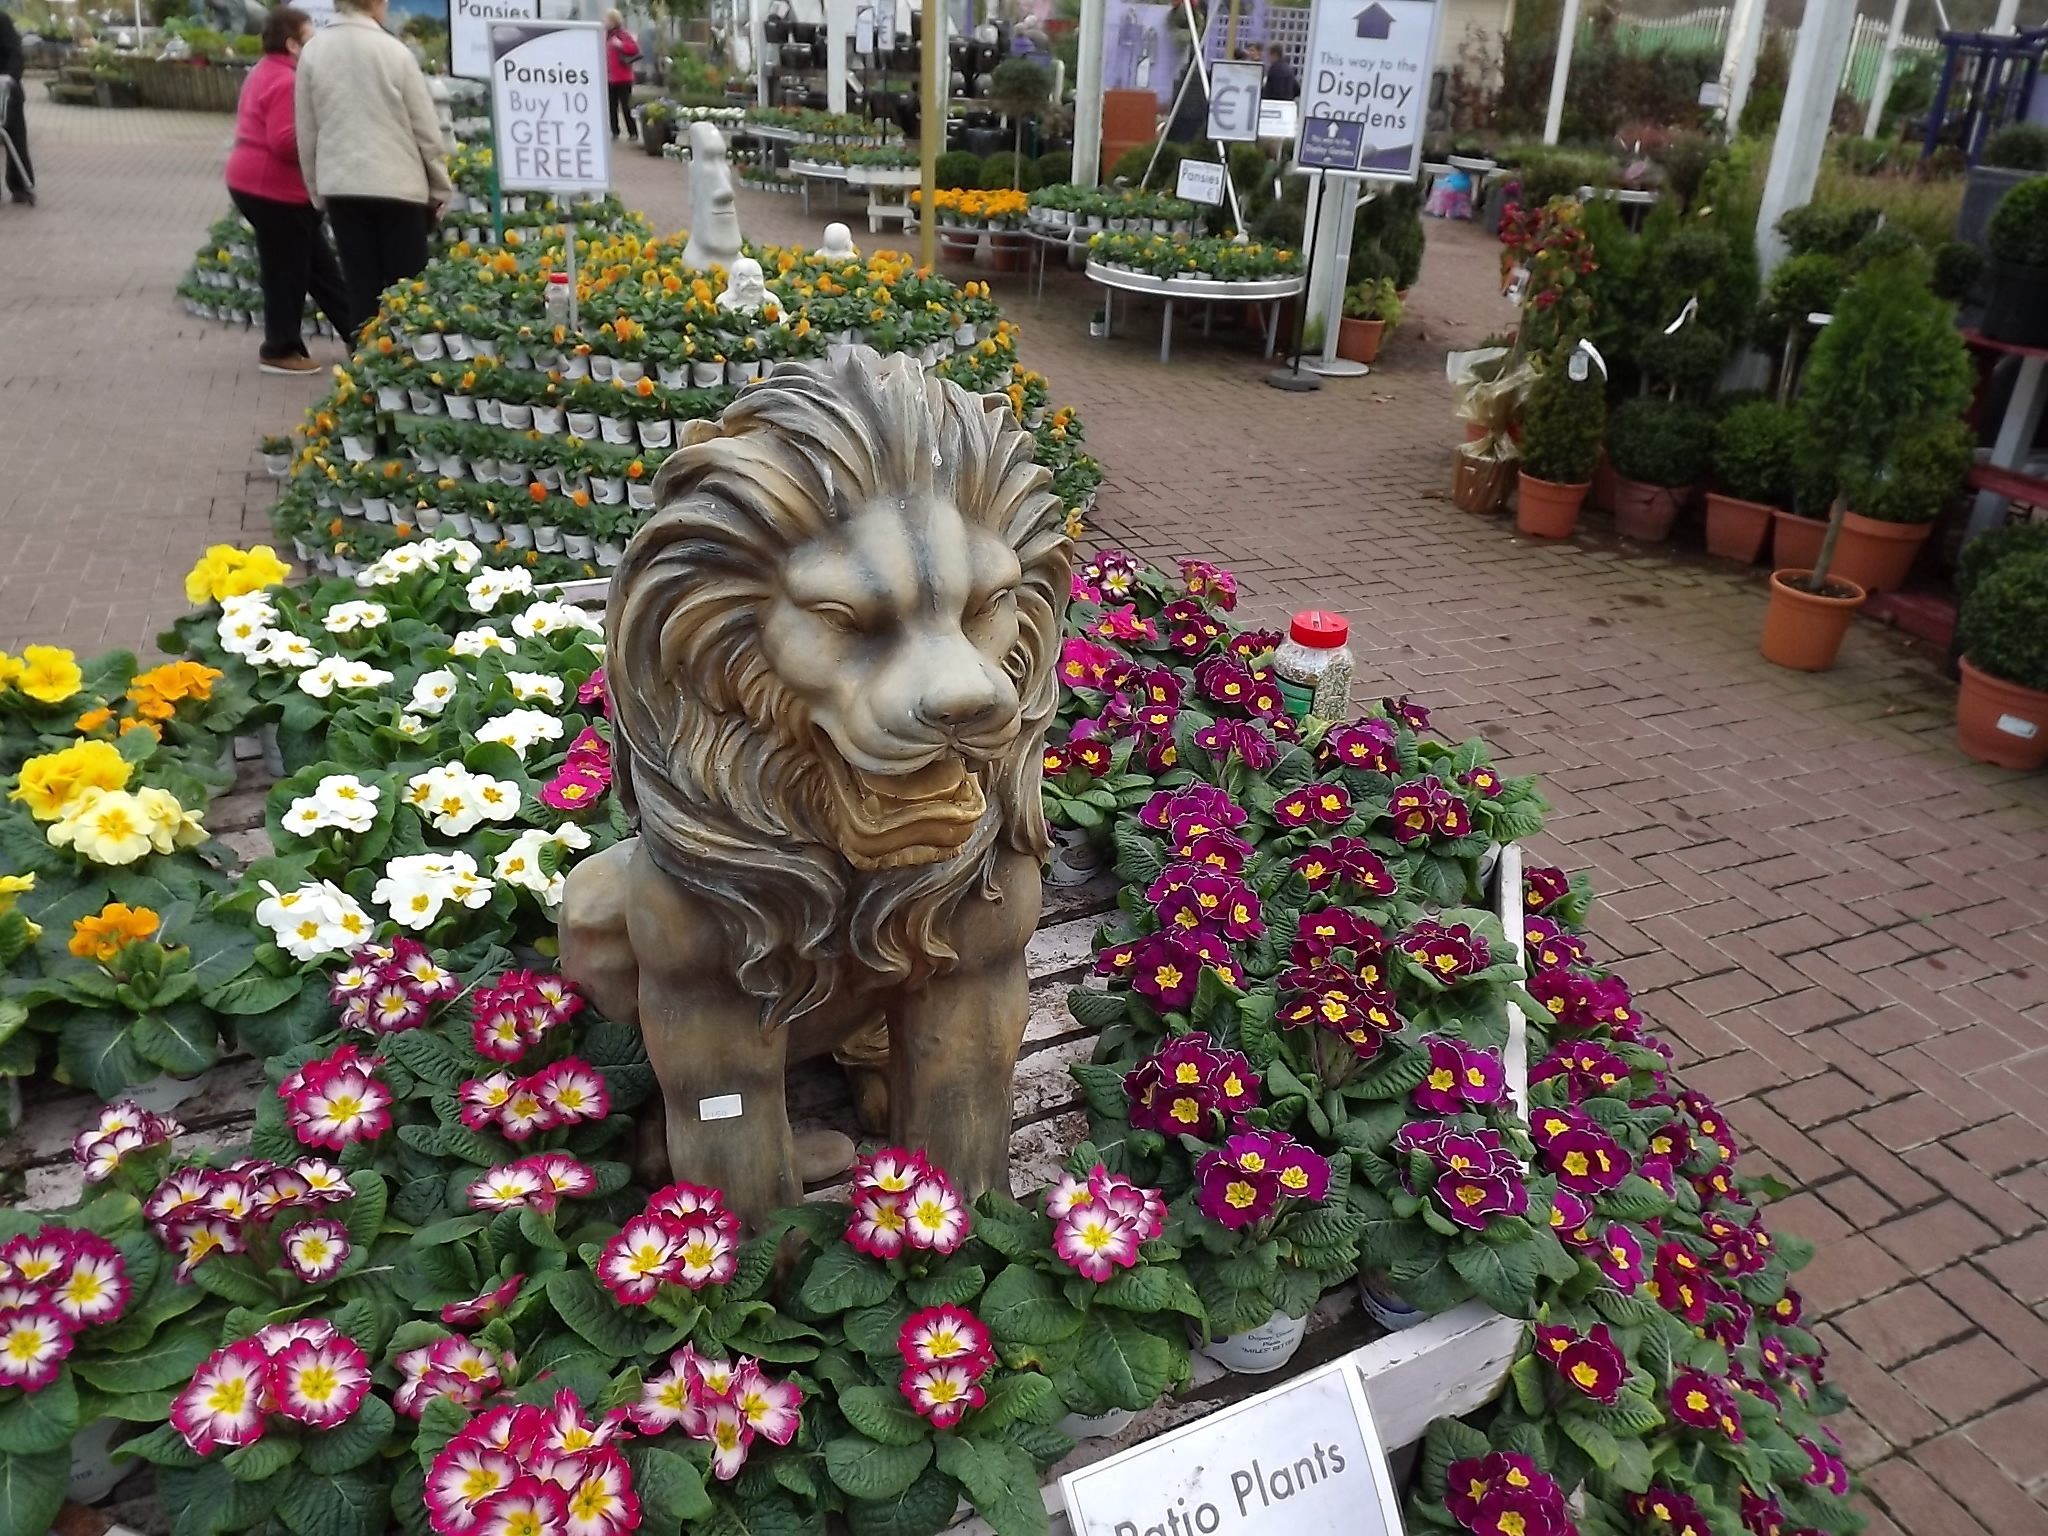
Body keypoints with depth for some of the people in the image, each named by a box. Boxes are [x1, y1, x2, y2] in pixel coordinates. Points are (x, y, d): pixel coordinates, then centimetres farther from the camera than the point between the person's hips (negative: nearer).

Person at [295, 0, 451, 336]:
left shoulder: (313, 51, 3)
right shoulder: (394, 51, -7)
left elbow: (306, 131, 7)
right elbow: (425, 128, -4)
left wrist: (316, 189, 18)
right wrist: (441, 186, 8)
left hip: (341, 185, 3)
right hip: (399, 183, -3)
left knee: (360, 287, 7)